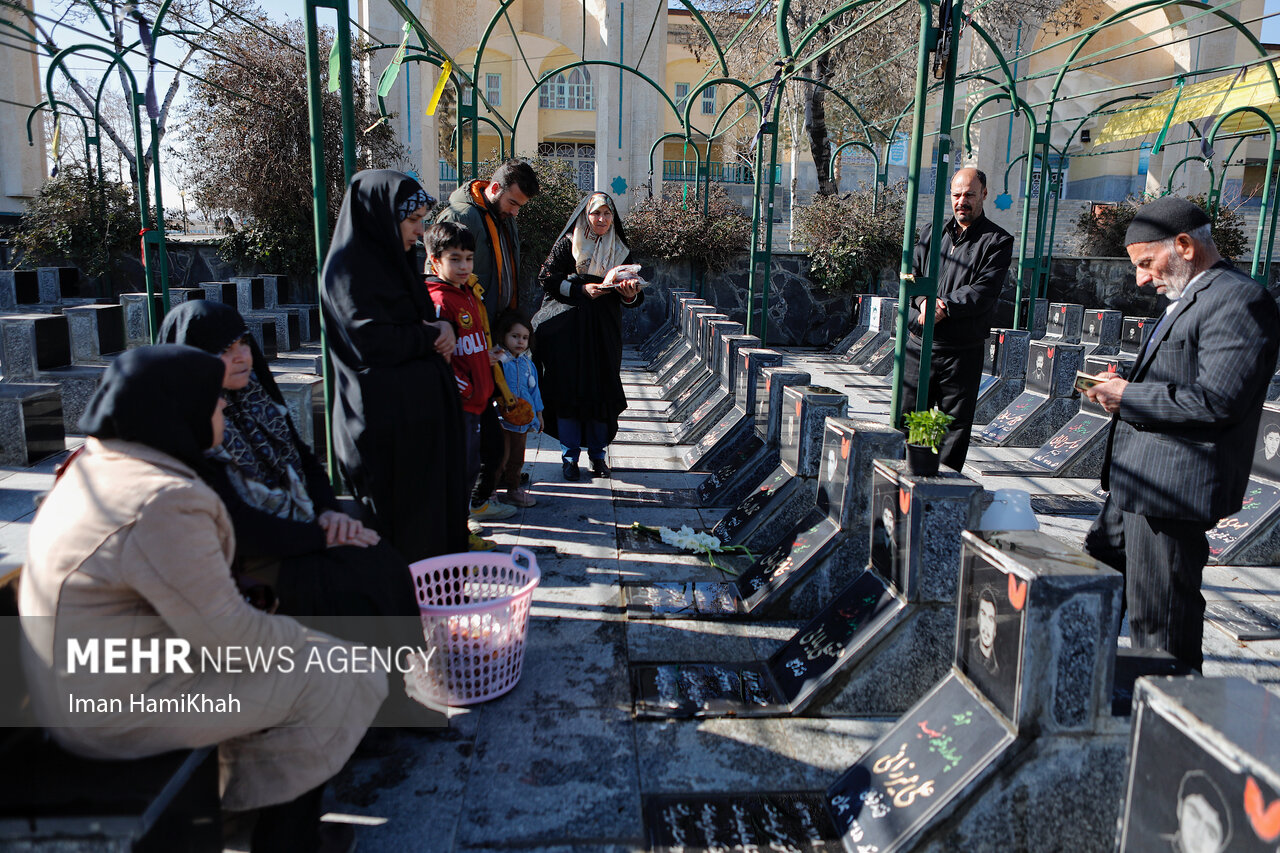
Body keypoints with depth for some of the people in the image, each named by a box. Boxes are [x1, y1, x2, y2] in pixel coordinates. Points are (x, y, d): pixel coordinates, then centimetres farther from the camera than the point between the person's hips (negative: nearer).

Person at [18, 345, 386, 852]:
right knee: (335, 681, -6)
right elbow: (226, 634, -25)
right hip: (120, 707, -10)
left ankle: (246, 810, 28)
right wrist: (307, 642, -7)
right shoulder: (165, 504, -27)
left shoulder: (98, 464, 5)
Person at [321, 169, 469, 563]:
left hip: (421, 409, 9)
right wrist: (433, 335, -9)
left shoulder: (391, 259, 15)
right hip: (386, 422, -9)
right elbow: (373, 342, -22)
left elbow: (419, 320, 21)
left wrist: (441, 329, -2)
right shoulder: (349, 269, -14)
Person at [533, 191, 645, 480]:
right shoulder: (568, 243, 3)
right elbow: (547, 277, -5)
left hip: (604, 331, 3)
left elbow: (634, 298, 10)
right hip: (569, 329, -2)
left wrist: (629, 293, -13)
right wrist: (581, 289, -15)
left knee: (602, 390, 1)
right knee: (569, 389, -3)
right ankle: (569, 457, 7)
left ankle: (597, 454, 15)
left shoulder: (620, 250, 12)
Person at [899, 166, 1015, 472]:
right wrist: (924, 300, -13)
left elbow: (984, 290, -11)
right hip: (920, 343, 3)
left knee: (956, 424, 4)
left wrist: (944, 308, -21)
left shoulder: (998, 241, 0)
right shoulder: (932, 232, 14)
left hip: (963, 350, -3)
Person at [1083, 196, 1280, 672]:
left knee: (1159, 623, 1)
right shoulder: (1188, 300, 19)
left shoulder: (1237, 301, -15)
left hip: (1173, 491, -11)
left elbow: (1217, 400, -25)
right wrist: (1121, 390, 9)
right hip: (1136, 489, 11)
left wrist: (1129, 396, -16)